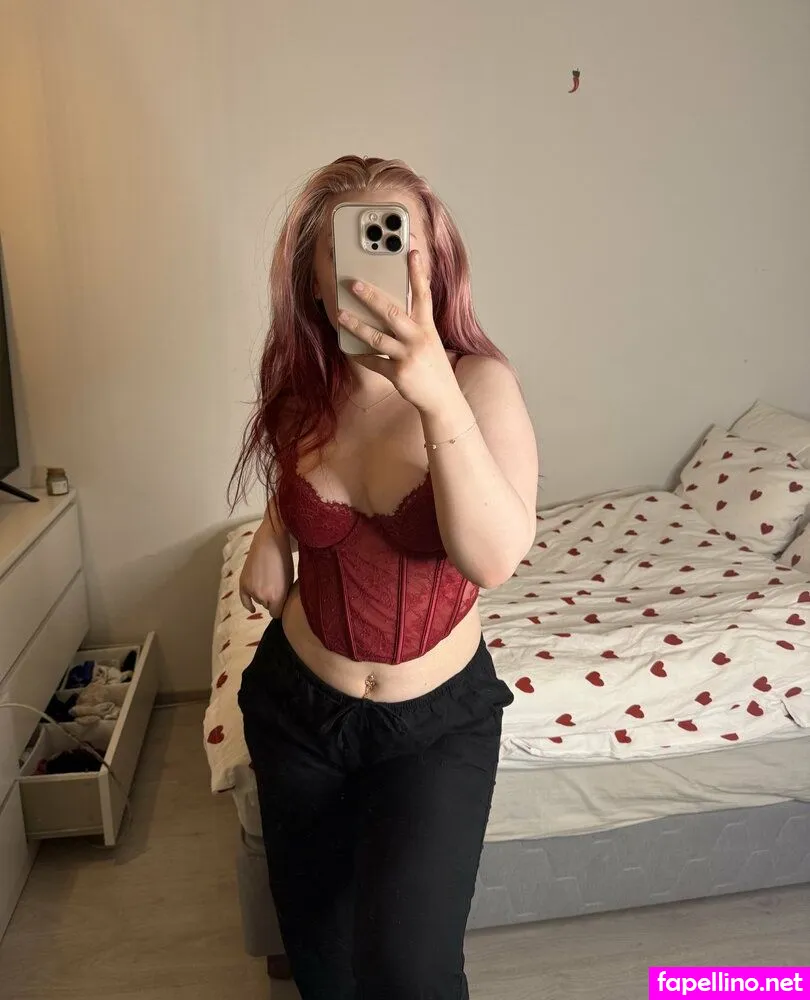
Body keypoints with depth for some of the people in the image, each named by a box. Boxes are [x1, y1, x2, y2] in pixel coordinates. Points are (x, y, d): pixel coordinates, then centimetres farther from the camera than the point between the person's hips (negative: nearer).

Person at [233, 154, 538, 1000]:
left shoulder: (480, 381, -19)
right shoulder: (304, 388, -7)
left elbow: (495, 559, -34)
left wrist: (437, 394, -45)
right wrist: (271, 533, -4)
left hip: (436, 720, -3)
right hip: (298, 705, 4)